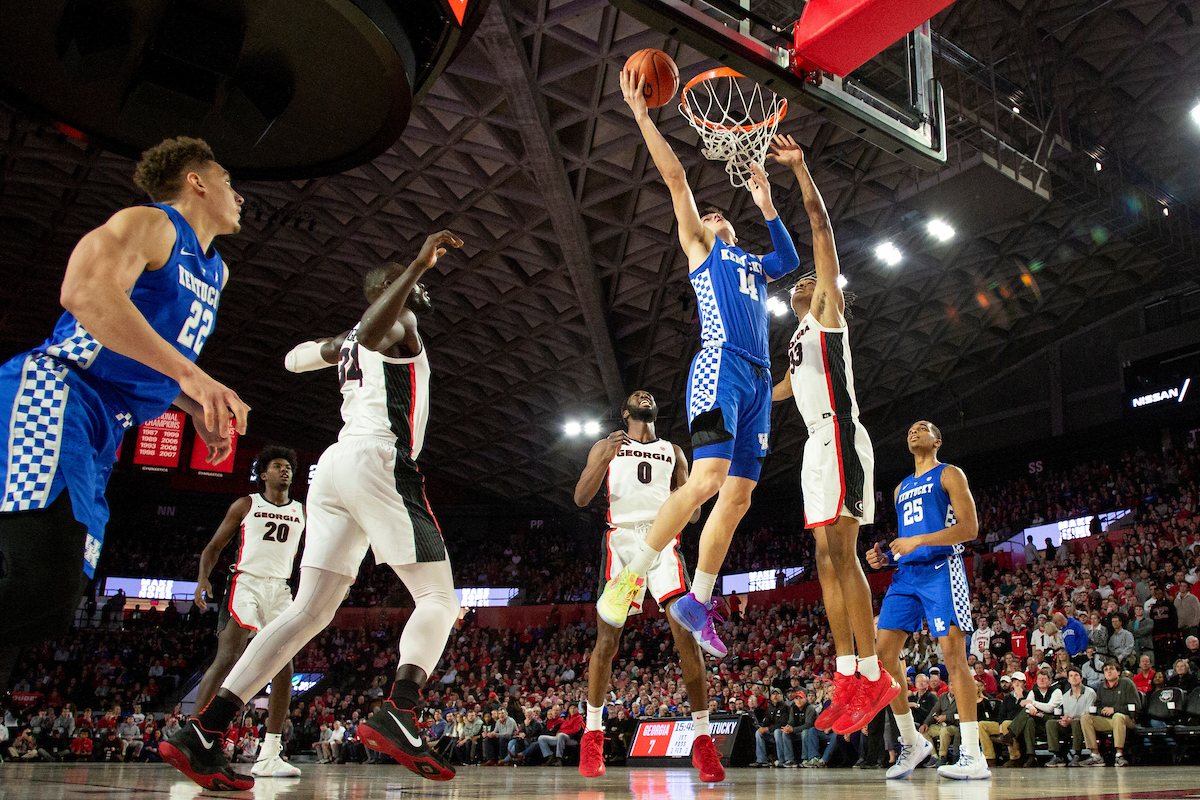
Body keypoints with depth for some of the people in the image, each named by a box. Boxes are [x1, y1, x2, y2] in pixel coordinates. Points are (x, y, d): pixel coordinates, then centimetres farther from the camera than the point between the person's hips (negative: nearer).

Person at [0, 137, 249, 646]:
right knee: (46, 584, -30)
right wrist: (190, 374, -27)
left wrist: (198, 411, 17)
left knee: (51, 612, 2)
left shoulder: (216, 273, 27)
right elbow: (84, 290, -21)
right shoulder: (151, 224, -1)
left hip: (101, 435, 9)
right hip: (52, 397, -9)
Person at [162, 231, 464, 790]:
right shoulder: (398, 324, 4)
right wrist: (419, 262, -26)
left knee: (309, 611, 5)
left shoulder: (348, 342, 28)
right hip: (379, 460, -8)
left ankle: (201, 732, -2)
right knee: (438, 597, -7)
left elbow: (294, 358, 45)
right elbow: (371, 333, -22)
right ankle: (397, 715, -29)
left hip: (334, 467, 8)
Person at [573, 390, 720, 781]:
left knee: (686, 633, -15)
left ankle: (702, 738, -10)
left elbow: (693, 514, 19)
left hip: (662, 539, 1)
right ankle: (592, 735, 8)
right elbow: (581, 498, 5)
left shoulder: (673, 451, 22)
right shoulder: (607, 447, 17)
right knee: (607, 639, -8)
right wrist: (603, 459, -12)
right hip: (621, 539, -1)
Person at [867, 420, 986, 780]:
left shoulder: (949, 475, 5)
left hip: (941, 568, -7)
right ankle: (911, 743, 7)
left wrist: (917, 541, -16)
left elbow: (970, 527, -7)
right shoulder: (901, 489, 25)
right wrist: (885, 557, 9)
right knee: (883, 652, -4)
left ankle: (973, 757, -12)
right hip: (905, 574, 7)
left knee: (953, 653, -14)